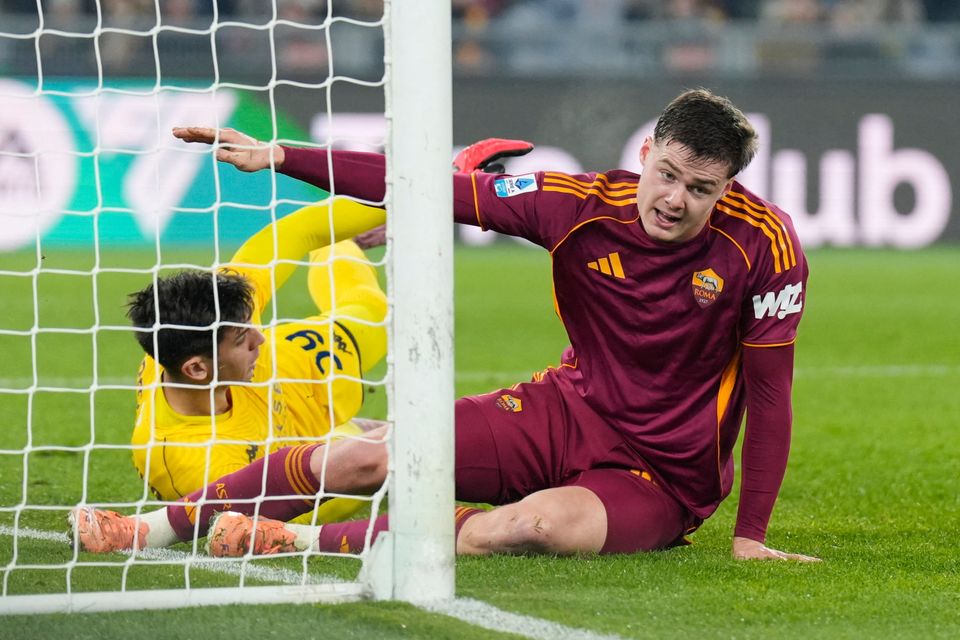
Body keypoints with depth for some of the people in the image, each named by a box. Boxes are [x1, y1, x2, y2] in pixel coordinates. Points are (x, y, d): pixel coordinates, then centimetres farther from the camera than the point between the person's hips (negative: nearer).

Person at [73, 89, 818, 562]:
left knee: (544, 522, -37)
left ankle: (301, 540, -29)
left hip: (661, 481, -4)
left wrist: (751, 536, -12)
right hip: (566, 413, 4)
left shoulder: (763, 242, -18)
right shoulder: (584, 205, -10)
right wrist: (279, 157, -10)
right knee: (361, 458, -11)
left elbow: (768, 389, -11)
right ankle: (155, 527, 6)